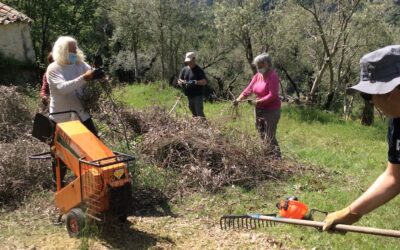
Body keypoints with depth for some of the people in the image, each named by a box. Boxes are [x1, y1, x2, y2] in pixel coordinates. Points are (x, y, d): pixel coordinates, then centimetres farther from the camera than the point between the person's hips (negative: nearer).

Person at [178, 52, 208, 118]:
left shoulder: (199, 70, -7)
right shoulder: (184, 69, 10)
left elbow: (204, 81, -15)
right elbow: (179, 80, 10)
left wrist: (195, 82, -30)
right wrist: (183, 83, -13)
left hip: (198, 95, -6)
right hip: (189, 95, 6)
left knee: (199, 113, -13)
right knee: (194, 113, 15)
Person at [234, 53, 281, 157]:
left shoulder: (273, 76, -15)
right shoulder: (257, 76, 7)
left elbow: (272, 95, -22)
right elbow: (248, 89, 2)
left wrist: (259, 101, -29)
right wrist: (239, 99, -12)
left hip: (271, 110, -8)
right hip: (259, 110, 8)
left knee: (269, 137, -11)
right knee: (261, 135, 16)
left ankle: (277, 157, -4)